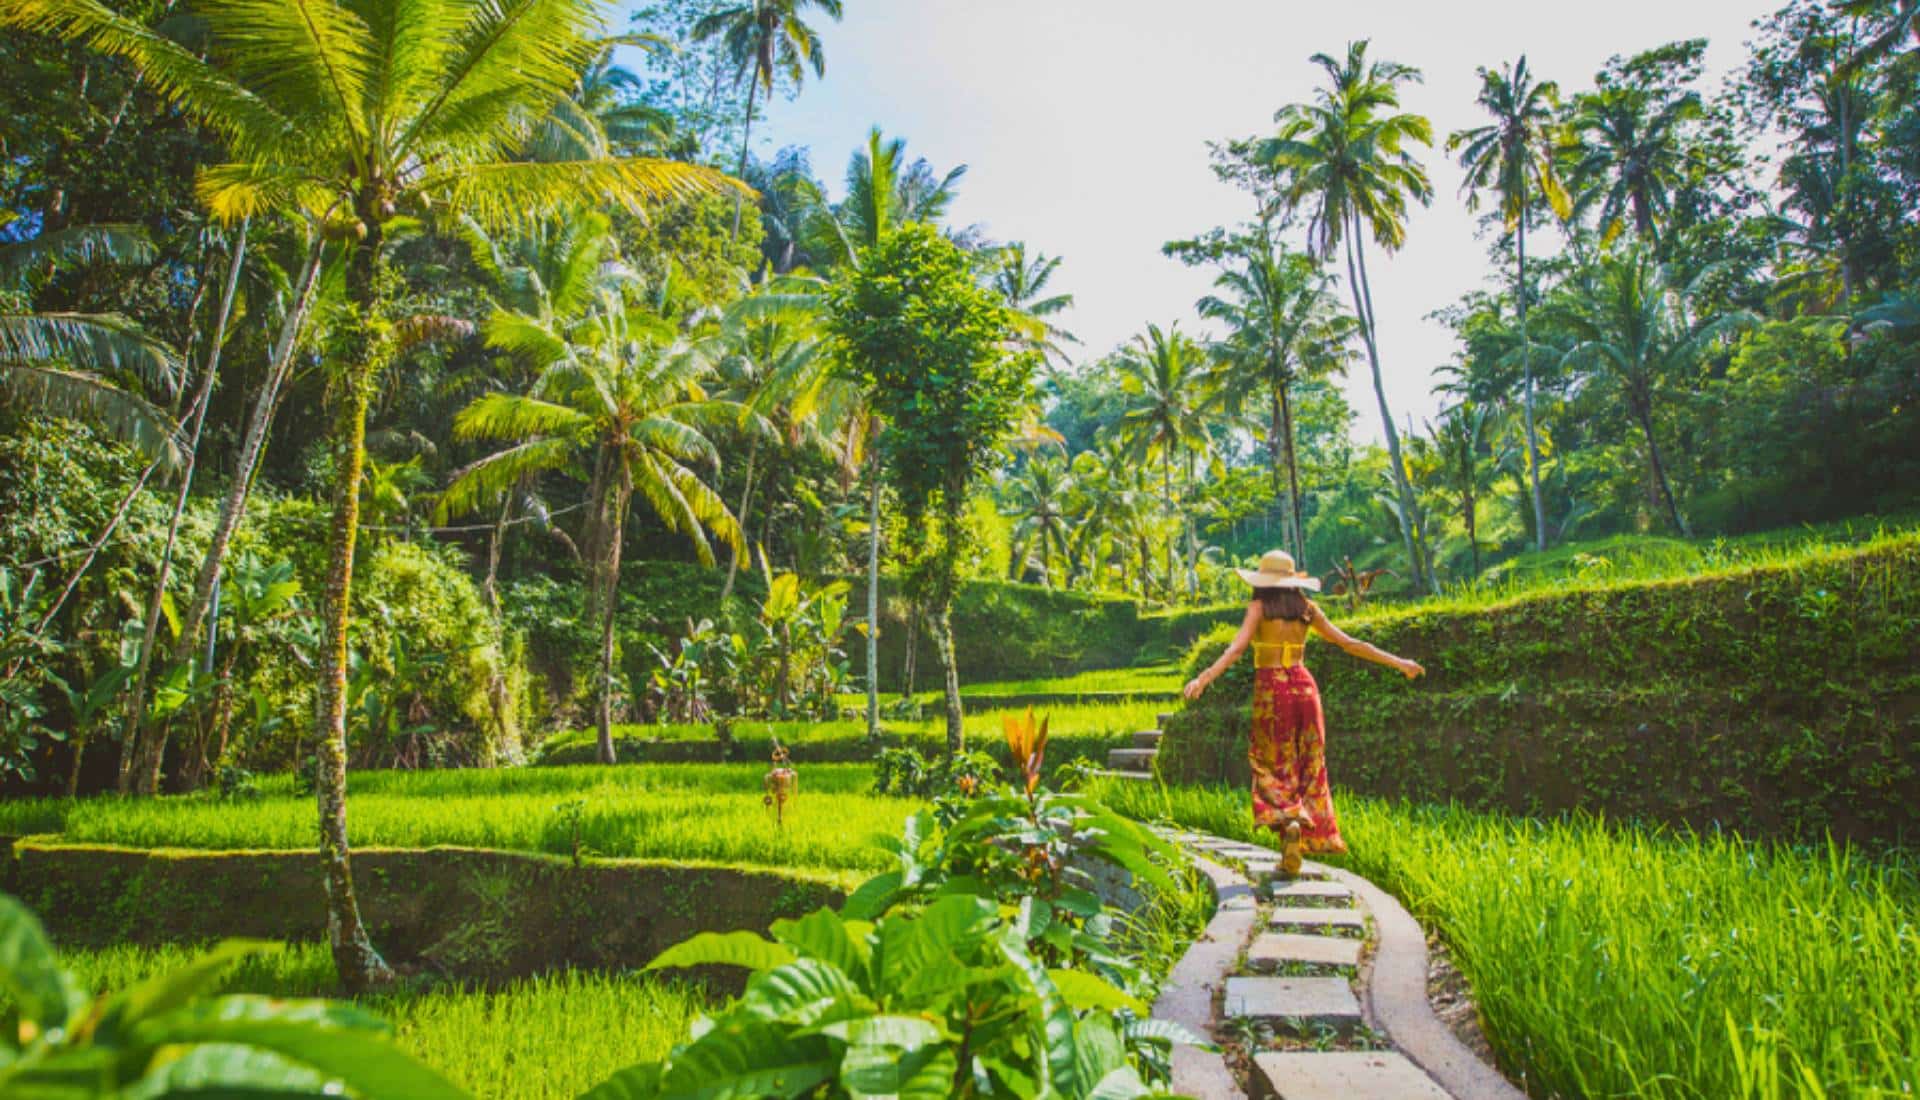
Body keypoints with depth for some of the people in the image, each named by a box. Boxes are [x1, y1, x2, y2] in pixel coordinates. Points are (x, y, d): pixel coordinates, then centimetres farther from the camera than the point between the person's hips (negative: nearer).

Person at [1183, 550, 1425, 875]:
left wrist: (1204, 678, -28)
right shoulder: (1307, 608, 7)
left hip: (1271, 689, -3)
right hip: (1304, 686, 3)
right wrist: (1397, 663, 16)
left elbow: (1237, 647, -19)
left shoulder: (1259, 606, -3)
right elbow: (1349, 644, 8)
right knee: (1308, 768, 11)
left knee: (1274, 767, 7)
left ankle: (1289, 823, -19)